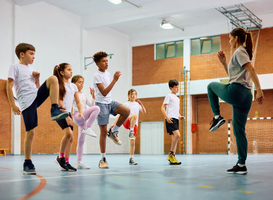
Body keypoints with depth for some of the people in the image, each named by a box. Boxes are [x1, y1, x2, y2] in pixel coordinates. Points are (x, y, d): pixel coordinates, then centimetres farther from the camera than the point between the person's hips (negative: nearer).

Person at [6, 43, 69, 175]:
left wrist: (37, 79, 5)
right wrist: (12, 105, -13)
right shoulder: (15, 67, 4)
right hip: (26, 102, -5)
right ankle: (27, 163, 7)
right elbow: (9, 86, -5)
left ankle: (55, 110, -23)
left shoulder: (32, 70, 23)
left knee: (53, 79, -16)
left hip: (37, 96, 6)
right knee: (30, 132, -7)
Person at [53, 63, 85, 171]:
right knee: (68, 133, -23)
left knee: (71, 138, 2)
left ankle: (66, 162, 8)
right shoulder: (59, 85, -5)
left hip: (68, 113, 7)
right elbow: (59, 101, -12)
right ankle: (60, 157, -7)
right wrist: (66, 116, -19)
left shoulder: (73, 86, 14)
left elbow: (78, 102, 14)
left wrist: (81, 112, -4)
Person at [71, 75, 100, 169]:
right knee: (96, 108, -26)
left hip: (83, 118, 7)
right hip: (77, 116, -7)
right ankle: (88, 128, -24)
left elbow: (91, 105, 17)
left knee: (81, 140, 6)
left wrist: (93, 96, 8)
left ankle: (79, 162, 9)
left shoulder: (84, 95, 22)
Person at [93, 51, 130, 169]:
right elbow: (104, 93, -23)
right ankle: (103, 159, 7)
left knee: (126, 111, -20)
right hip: (101, 104, -6)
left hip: (110, 102, 7)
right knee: (103, 131, -4)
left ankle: (113, 131, 1)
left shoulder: (107, 74, 11)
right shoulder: (97, 76, -13)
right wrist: (114, 80, -24)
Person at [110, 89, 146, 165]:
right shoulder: (126, 104, 7)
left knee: (133, 142, -1)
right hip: (126, 122, -4)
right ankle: (131, 132, -34)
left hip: (134, 125, 4)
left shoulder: (137, 104, 19)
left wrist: (142, 105, -10)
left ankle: (131, 159, 7)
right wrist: (114, 123, -10)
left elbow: (144, 112, 8)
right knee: (134, 115, -37)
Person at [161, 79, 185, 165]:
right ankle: (171, 154, -14)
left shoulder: (177, 98, 24)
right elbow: (163, 108, -7)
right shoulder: (169, 96, 0)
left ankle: (172, 158, 5)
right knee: (177, 134, -23)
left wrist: (180, 116, 10)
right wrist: (167, 117, -20)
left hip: (176, 119, 8)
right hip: (170, 119, -8)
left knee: (175, 137, 4)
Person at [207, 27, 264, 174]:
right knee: (239, 131, 7)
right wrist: (223, 62, 21)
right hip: (246, 96, 9)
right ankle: (241, 165, 5)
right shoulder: (244, 52, 26)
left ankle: (217, 116, 8)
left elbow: (251, 70, -17)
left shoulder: (239, 52, -3)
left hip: (235, 91, -9)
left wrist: (259, 90, -24)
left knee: (211, 86, 20)